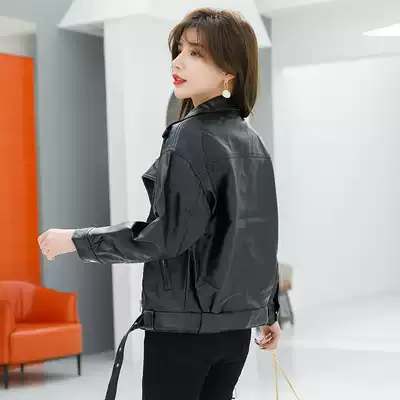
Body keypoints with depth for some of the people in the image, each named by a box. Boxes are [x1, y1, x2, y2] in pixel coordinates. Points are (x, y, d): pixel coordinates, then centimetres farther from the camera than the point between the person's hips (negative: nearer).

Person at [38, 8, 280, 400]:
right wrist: (269, 311, 22)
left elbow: (167, 234, -21)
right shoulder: (253, 142, 9)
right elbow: (261, 236, 14)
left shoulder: (191, 137, -15)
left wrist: (76, 240, -12)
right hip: (235, 324, 8)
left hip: (184, 323, -8)